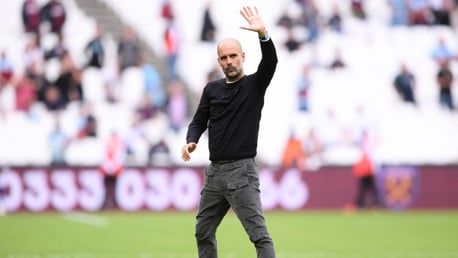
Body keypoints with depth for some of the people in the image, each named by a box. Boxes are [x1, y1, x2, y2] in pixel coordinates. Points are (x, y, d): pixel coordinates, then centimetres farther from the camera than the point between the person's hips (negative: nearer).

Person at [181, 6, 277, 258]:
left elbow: (271, 61, -20)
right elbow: (199, 121, 12)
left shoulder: (254, 85, -3)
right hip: (214, 171, 6)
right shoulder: (212, 89, 12)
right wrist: (190, 141, -10)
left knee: (259, 234, -13)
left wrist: (263, 34, -38)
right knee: (203, 232, 14)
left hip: (241, 171, -6)